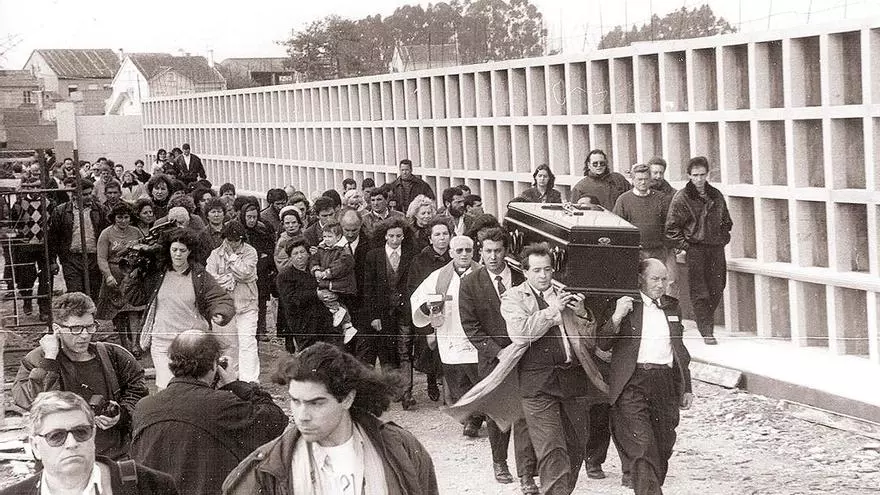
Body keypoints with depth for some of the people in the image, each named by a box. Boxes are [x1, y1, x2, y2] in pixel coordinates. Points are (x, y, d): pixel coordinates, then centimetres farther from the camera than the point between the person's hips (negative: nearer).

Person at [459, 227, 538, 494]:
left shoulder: (521, 279, 4)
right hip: (491, 357, 0)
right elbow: (470, 326, -4)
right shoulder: (470, 284, 0)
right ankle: (499, 462, 32)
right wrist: (497, 351, -11)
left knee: (524, 414, -8)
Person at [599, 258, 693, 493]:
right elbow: (603, 344, -4)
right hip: (632, 385, -5)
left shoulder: (672, 307, 19)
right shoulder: (625, 305, 2)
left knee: (663, 445, 7)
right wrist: (617, 317, -19)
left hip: (666, 385, 5)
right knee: (643, 447, -13)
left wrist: (686, 388, 23)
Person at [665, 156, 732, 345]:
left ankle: (706, 321, 24)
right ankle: (707, 331, -5)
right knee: (699, 292, -7)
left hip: (716, 247, 5)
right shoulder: (681, 198, -3)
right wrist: (681, 247, -9)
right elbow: (672, 226, -3)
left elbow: (726, 221, 23)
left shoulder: (716, 195, 11)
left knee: (717, 289, 5)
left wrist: (723, 239, 12)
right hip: (695, 248, -5)